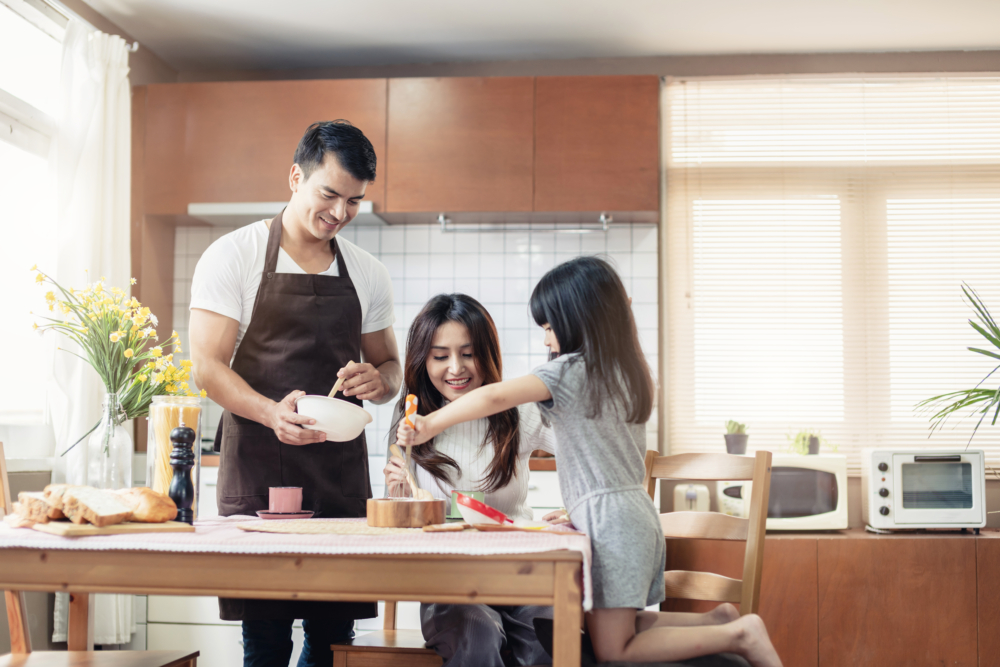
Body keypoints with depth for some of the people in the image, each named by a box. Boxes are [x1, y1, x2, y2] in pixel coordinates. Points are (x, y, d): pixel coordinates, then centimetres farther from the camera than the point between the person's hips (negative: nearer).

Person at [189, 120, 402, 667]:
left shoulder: (368, 275, 12)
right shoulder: (232, 257, -1)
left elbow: (389, 366, 21)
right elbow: (207, 366, -7)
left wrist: (377, 381, -5)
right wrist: (273, 412, -25)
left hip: (341, 472, 4)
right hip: (257, 468, -4)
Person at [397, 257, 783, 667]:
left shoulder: (572, 370, -11)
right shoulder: (627, 373, 15)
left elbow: (495, 396, -20)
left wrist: (429, 425, -9)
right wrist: (575, 511, 26)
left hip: (607, 519, -9)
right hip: (636, 511, 9)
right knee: (623, 627, 18)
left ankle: (737, 634, -10)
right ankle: (717, 621, 9)